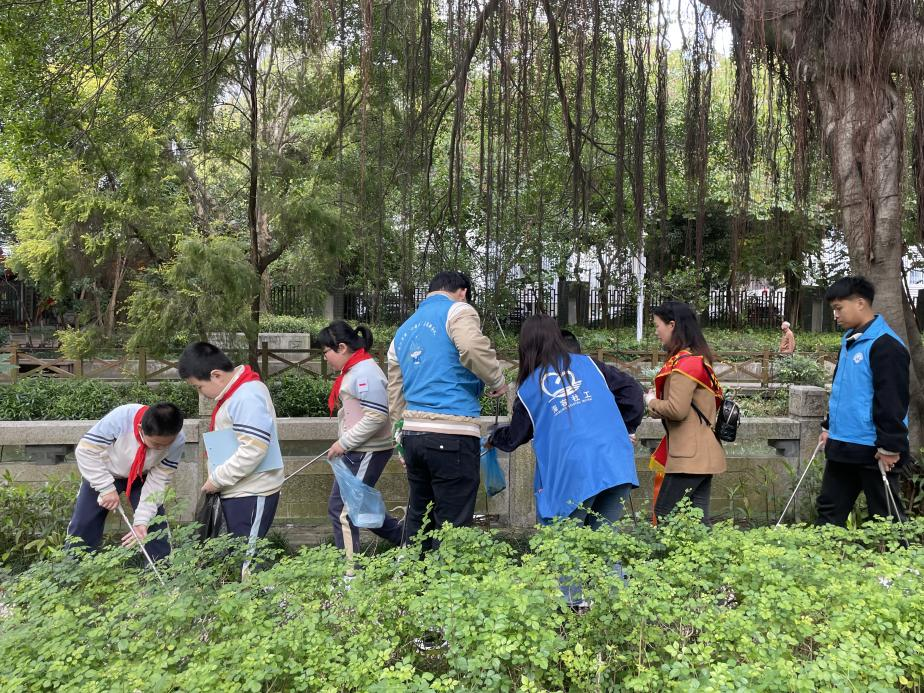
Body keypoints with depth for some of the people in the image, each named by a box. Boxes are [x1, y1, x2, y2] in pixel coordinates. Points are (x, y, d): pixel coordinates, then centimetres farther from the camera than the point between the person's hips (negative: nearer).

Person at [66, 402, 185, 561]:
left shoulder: (177, 441, -31)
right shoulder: (120, 418, -39)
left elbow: (159, 480, -22)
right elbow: (85, 450, -27)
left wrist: (142, 520, -28)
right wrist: (107, 488, -28)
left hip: (142, 478, 1)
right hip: (103, 474, -1)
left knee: (154, 526, -7)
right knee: (82, 525, -1)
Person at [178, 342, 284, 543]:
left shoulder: (247, 396, -18)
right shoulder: (233, 392, 13)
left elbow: (252, 451, -24)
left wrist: (217, 479, -15)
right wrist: (217, 478, 12)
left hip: (251, 494, -10)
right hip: (237, 491, 10)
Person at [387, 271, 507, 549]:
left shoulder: (403, 331, 22)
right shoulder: (457, 310, 0)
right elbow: (474, 349, -22)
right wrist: (498, 382, -5)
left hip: (412, 433, 7)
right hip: (452, 435, -7)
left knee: (417, 520, 18)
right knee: (452, 525, -1)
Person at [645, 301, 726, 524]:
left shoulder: (684, 363, -16)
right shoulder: (699, 359, 15)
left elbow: (677, 410, -22)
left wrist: (652, 402, -4)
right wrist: (658, 400, 7)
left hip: (689, 456, -9)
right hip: (703, 455, 10)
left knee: (664, 515, -3)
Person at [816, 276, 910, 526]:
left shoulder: (885, 345, -17)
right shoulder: (849, 341, 12)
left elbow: (892, 401, -20)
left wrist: (889, 447, -19)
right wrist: (829, 427, 21)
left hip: (873, 451, -9)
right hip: (842, 447, 9)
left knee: (886, 517, 5)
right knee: (829, 509, 14)